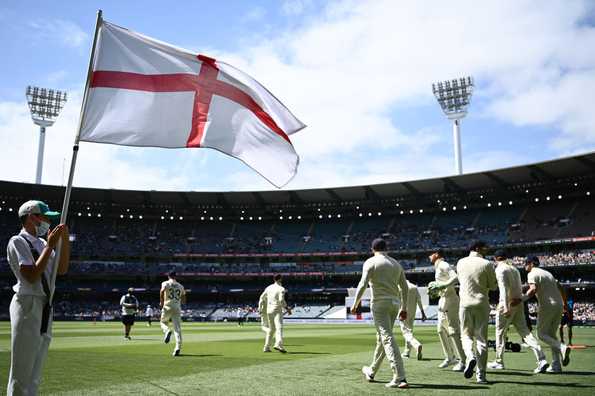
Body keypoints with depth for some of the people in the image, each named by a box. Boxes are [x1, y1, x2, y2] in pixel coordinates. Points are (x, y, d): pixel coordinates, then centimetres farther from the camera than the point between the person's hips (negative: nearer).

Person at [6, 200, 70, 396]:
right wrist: (50, 246, -15)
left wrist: (65, 240, 0)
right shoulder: (17, 242, -7)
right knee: (22, 371, -6)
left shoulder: (42, 243, 17)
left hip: (45, 307, 9)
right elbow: (31, 276, -18)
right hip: (28, 305, -9)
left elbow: (62, 269, 9)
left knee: (35, 373, 13)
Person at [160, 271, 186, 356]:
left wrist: (161, 302, -8)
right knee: (177, 328, 0)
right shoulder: (180, 286, 16)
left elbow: (162, 291, -18)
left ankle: (167, 331, -13)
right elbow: (184, 300, 15)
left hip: (167, 306, -3)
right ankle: (178, 347, -13)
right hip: (177, 308, 3)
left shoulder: (166, 283, 3)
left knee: (163, 322, 20)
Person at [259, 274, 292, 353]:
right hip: (277, 311, -7)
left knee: (271, 329, 18)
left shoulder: (269, 287, 12)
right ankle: (278, 344, -37)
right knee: (279, 327, -17)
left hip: (268, 311, 7)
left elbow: (262, 298, 13)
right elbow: (281, 300, -19)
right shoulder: (281, 289, -8)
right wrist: (287, 308, -10)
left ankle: (266, 347, 20)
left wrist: (260, 310, 18)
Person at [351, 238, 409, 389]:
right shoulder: (396, 263, 15)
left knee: (387, 338, -10)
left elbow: (363, 284, -13)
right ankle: (371, 372, 32)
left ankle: (400, 378, -19)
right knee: (381, 337, 17)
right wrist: (404, 308, 17)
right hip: (395, 303, 7)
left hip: (380, 304, -7)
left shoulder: (371, 262, -3)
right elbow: (405, 287, 13)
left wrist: (355, 304, -4)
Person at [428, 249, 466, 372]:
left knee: (453, 330, -10)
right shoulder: (438, 267, 17)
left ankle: (463, 361, -7)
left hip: (450, 300, -11)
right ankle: (450, 357, 24)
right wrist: (434, 286, 13)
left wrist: (441, 286, -28)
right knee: (441, 330, 15)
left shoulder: (443, 265, -11)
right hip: (443, 300, 11)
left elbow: (456, 278, -25)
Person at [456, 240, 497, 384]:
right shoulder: (487, 264, -5)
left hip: (465, 303, 1)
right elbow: (493, 286, 0)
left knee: (466, 334, 13)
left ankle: (470, 357, -17)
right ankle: (481, 374, 5)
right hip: (482, 304, -1)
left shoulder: (461, 263, 4)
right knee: (482, 338, 5)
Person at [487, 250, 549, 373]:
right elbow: (519, 289, 21)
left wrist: (505, 307, -25)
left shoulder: (500, 269, -7)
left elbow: (504, 288, -19)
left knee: (500, 332, 7)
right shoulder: (514, 269, 19)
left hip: (508, 304, -7)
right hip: (519, 303, 7)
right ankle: (541, 359, -12)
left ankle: (499, 362, 16)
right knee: (524, 331, 3)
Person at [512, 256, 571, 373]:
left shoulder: (532, 274, -3)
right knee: (552, 335, 14)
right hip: (559, 305, 8)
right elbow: (560, 288, 23)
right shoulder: (548, 273, 22)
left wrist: (520, 299, -26)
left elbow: (533, 289, -21)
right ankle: (556, 365, 9)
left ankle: (562, 347, -22)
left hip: (547, 306, -8)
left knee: (541, 334, 3)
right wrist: (564, 303, 34)